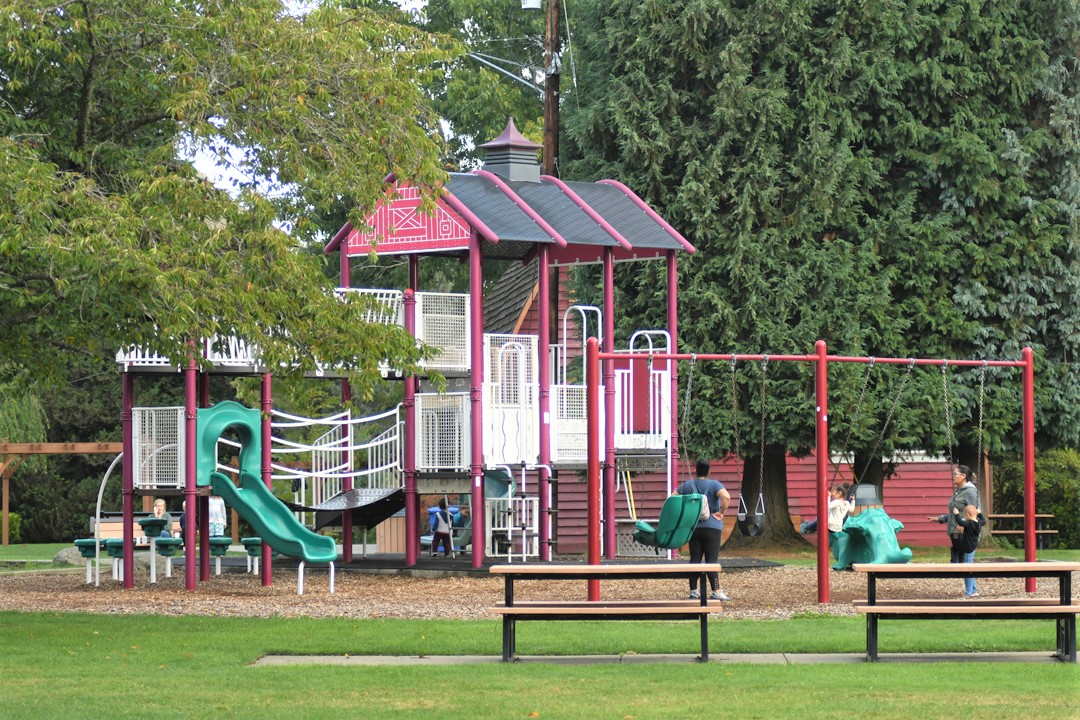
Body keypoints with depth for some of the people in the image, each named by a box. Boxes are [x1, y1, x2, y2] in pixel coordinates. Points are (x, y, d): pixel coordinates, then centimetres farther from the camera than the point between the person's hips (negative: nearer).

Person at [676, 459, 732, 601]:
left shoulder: (687, 485, 7)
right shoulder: (714, 485, -5)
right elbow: (726, 497, -22)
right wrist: (721, 513, -10)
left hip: (692, 527, 3)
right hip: (712, 527, -3)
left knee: (695, 559, 7)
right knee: (711, 560, -5)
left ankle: (693, 591, 7)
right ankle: (716, 592, -11)